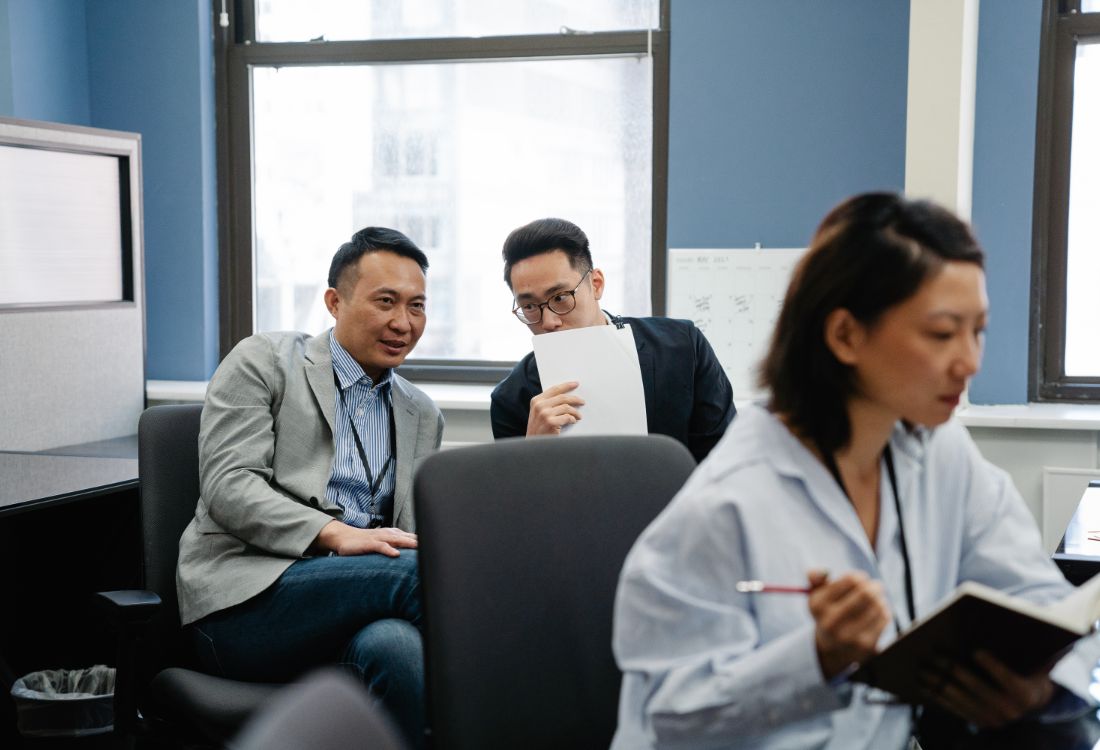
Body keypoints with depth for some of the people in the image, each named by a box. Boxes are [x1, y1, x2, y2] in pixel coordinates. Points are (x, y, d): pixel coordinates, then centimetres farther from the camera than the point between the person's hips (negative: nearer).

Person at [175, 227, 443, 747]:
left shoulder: (422, 415, 22)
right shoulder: (263, 362, 6)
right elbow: (227, 486, -6)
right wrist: (336, 533, -21)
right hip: (247, 594, -4)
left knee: (399, 645, -36)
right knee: (419, 569, -29)